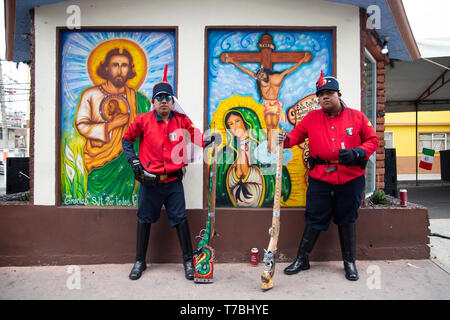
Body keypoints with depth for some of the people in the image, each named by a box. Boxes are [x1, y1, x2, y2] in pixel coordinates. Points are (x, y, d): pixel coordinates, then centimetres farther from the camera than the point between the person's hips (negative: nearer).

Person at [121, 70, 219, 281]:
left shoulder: (181, 120, 0)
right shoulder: (143, 120, -2)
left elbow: (195, 137, 2)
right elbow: (127, 140, 11)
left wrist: (208, 140, -19)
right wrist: (133, 159, 1)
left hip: (173, 181, 0)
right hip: (149, 181, 0)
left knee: (180, 219, 3)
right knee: (144, 219, 11)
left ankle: (188, 260, 19)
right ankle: (140, 261, 29)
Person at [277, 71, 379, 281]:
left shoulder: (357, 116, 3)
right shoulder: (311, 117, 5)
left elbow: (373, 140, 5)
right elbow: (297, 134, 4)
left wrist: (357, 153, -13)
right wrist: (286, 139, -19)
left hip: (350, 179, 0)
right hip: (319, 179, 0)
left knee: (347, 220, 12)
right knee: (314, 220, 6)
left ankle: (349, 262, 29)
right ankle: (302, 259, 21)